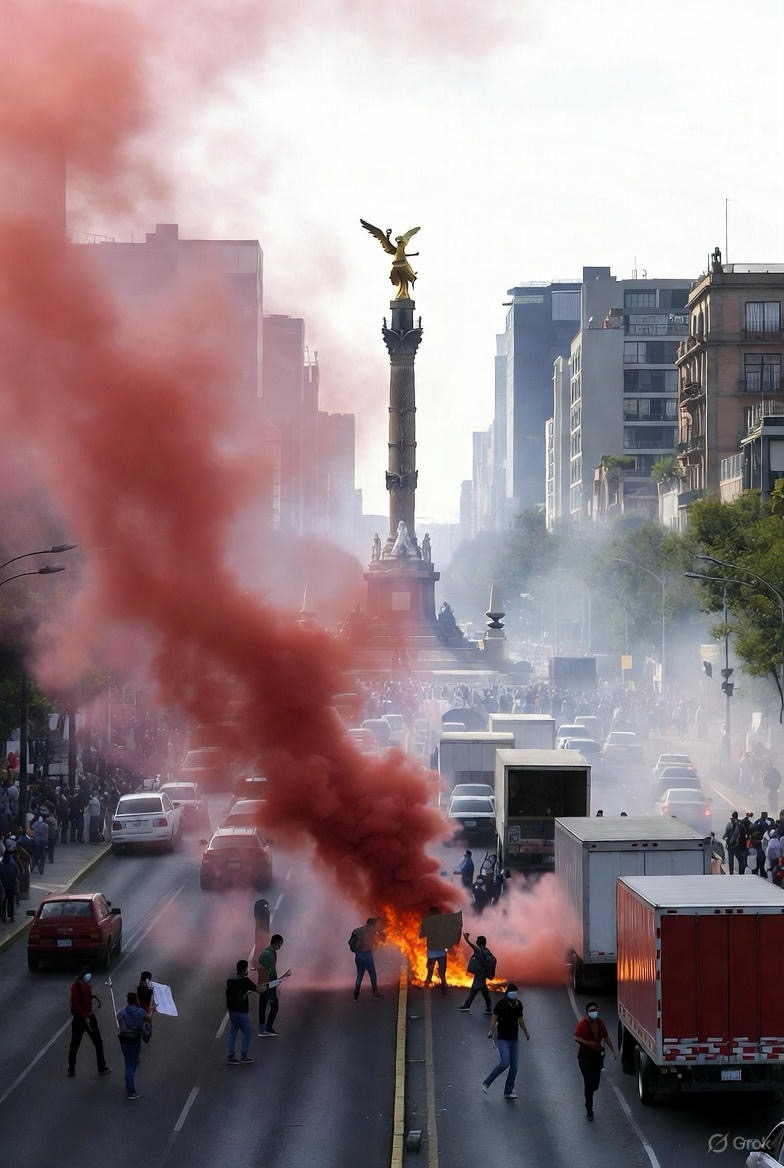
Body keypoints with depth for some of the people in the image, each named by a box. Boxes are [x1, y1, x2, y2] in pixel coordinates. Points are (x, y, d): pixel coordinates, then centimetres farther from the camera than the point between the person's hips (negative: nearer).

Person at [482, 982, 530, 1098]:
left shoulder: (518, 1004, 6)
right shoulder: (501, 1004, -12)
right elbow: (494, 1018, -16)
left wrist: (526, 1032, 30)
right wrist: (491, 1030, -32)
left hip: (514, 1040, 6)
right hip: (502, 1039, -6)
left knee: (514, 1066, 2)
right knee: (504, 1063, -17)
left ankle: (508, 1092, 11)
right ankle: (486, 1083, 1)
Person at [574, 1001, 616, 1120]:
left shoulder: (600, 1023, 3)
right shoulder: (582, 1023, -13)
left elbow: (606, 1037, 11)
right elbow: (576, 1038, -16)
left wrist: (613, 1050, 5)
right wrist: (587, 1042, -32)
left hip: (598, 1055, 5)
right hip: (585, 1056, -5)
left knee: (595, 1084, 7)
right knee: (589, 1083, -6)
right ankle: (589, 1110, 4)